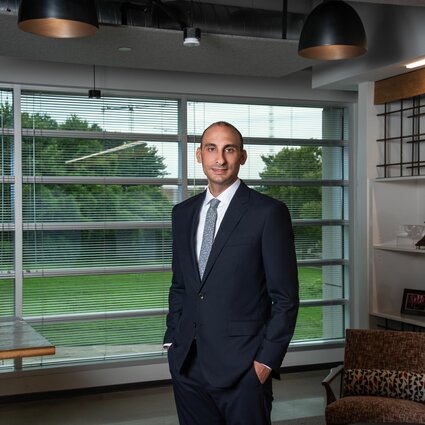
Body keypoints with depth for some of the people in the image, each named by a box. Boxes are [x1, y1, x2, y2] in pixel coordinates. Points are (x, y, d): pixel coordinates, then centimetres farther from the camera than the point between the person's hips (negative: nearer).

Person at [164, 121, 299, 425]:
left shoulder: (269, 212, -8)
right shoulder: (183, 213, 9)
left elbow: (285, 297, -8)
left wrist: (267, 360, -11)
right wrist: (172, 340, 9)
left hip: (242, 367, -5)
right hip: (187, 364, 5)